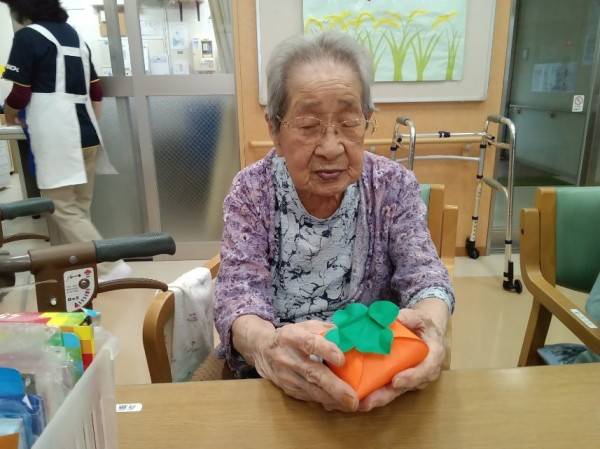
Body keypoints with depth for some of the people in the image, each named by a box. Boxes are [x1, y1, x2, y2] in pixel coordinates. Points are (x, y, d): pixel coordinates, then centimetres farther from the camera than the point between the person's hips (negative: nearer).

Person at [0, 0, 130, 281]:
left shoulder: (28, 36, -5)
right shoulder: (74, 35, 16)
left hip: (57, 139, -8)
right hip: (87, 135, 8)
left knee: (62, 209, -2)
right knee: (79, 209, 12)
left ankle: (109, 267, -8)